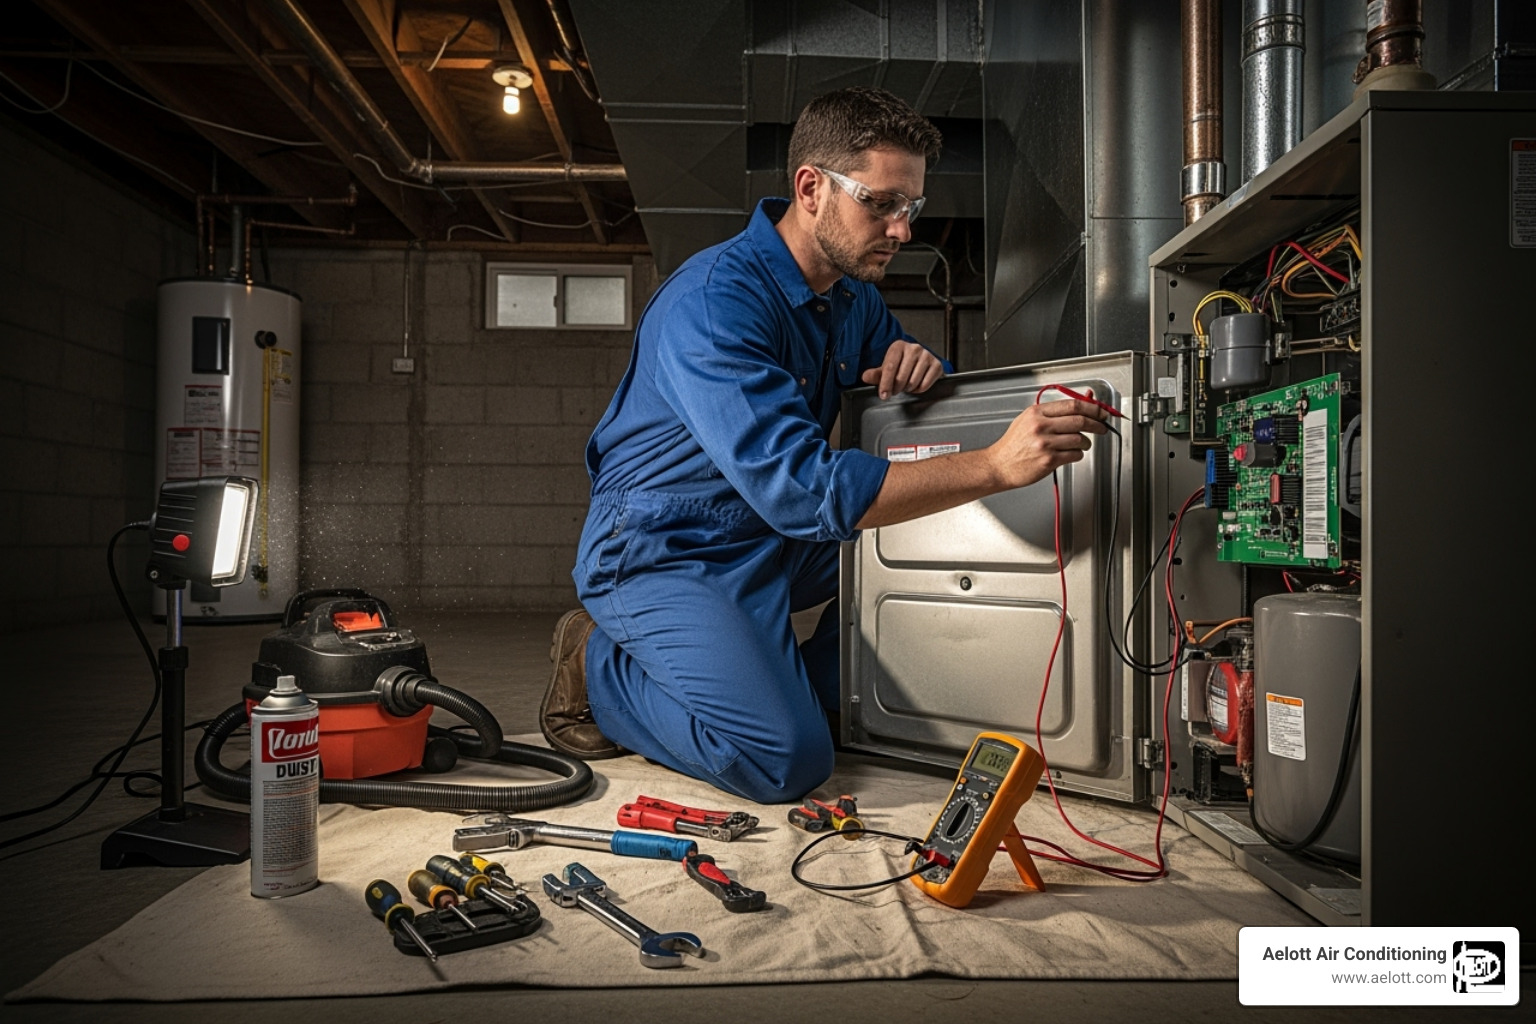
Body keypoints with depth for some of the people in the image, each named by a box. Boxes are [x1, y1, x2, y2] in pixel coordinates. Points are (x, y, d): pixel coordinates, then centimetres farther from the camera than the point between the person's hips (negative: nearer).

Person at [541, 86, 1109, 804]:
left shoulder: (853, 297, 3)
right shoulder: (715, 301, -26)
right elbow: (799, 487, -36)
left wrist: (916, 364, -11)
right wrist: (996, 465, -40)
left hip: (775, 545, 9)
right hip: (664, 555, -8)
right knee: (785, 758, -24)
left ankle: (815, 688, 8)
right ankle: (597, 670, 0)